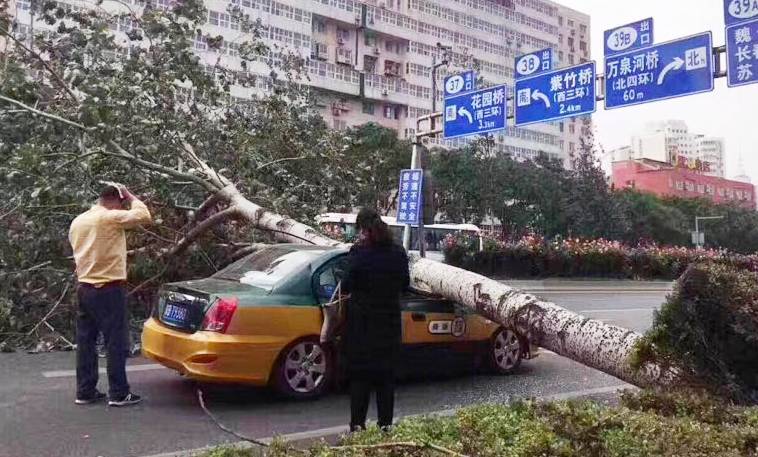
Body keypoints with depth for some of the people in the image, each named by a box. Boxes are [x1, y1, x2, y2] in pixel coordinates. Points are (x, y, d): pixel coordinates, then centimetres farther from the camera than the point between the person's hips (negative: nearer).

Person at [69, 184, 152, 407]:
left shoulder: (77, 221, 11)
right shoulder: (110, 218, -14)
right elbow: (143, 215, -13)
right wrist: (129, 196, -1)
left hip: (84, 288, 8)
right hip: (109, 289, -8)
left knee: (85, 342, 11)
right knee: (116, 343, -1)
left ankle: (85, 391, 18)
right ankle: (119, 394, 4)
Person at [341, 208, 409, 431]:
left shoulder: (358, 252, -14)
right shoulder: (398, 252, 0)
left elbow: (347, 285, -13)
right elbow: (404, 284, 9)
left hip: (361, 320, -3)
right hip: (389, 320, 4)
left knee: (360, 373, 6)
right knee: (386, 372, 13)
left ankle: (358, 423, 6)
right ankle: (386, 423, 17)